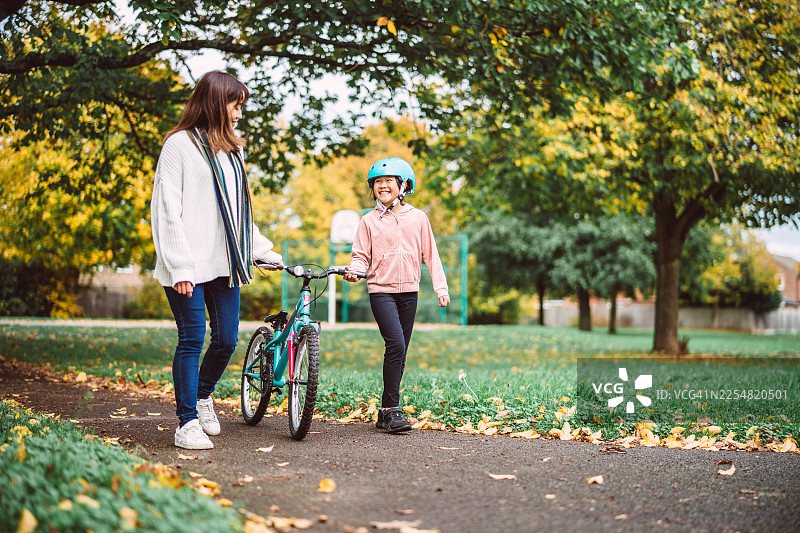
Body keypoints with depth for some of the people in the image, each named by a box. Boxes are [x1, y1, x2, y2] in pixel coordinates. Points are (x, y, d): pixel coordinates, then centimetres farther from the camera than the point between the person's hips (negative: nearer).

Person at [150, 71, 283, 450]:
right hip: (189, 267, -6)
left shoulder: (229, 150, 19)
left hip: (224, 263, 7)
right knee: (192, 340, -6)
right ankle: (187, 423, 3)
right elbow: (167, 209, -9)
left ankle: (203, 396, 31)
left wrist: (264, 251, 19)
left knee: (226, 340, 5)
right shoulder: (180, 144, -3)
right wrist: (179, 266, -16)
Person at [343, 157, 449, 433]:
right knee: (396, 345, -19)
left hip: (409, 291, 3)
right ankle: (391, 409, -13)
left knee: (400, 352, 5)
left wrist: (441, 287, 7)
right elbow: (361, 255, 3)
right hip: (381, 290, -3)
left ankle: (385, 412, 14)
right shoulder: (369, 221, 2)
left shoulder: (418, 218, 7)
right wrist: (354, 271, -19)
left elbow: (431, 255, 11)